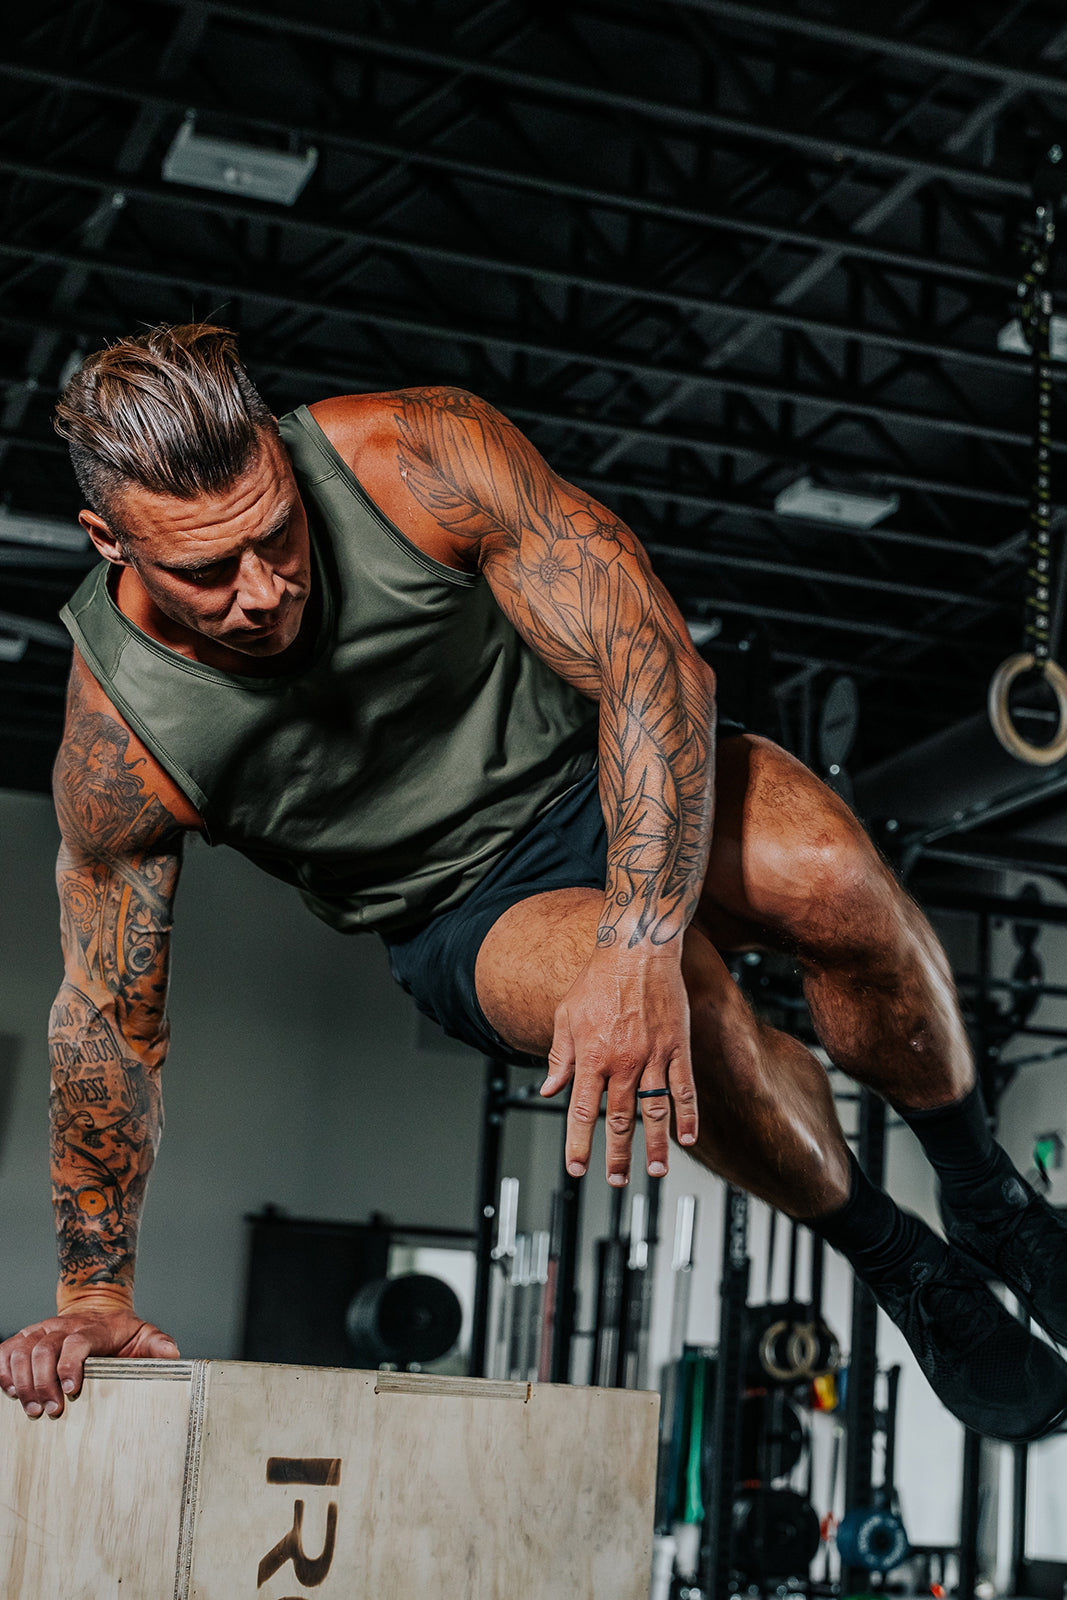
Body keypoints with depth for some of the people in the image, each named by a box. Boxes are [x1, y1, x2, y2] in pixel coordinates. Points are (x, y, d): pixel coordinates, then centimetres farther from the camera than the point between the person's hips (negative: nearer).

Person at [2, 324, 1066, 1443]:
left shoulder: (419, 459, -26)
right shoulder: (119, 741, -20)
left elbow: (651, 661, -29)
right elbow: (108, 1019, -8)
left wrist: (637, 951, -42)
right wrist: (94, 1292, -10)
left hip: (607, 770, 1)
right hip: (463, 911, 0)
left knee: (833, 881, -31)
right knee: (686, 1005, -34)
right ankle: (898, 1268, -5)